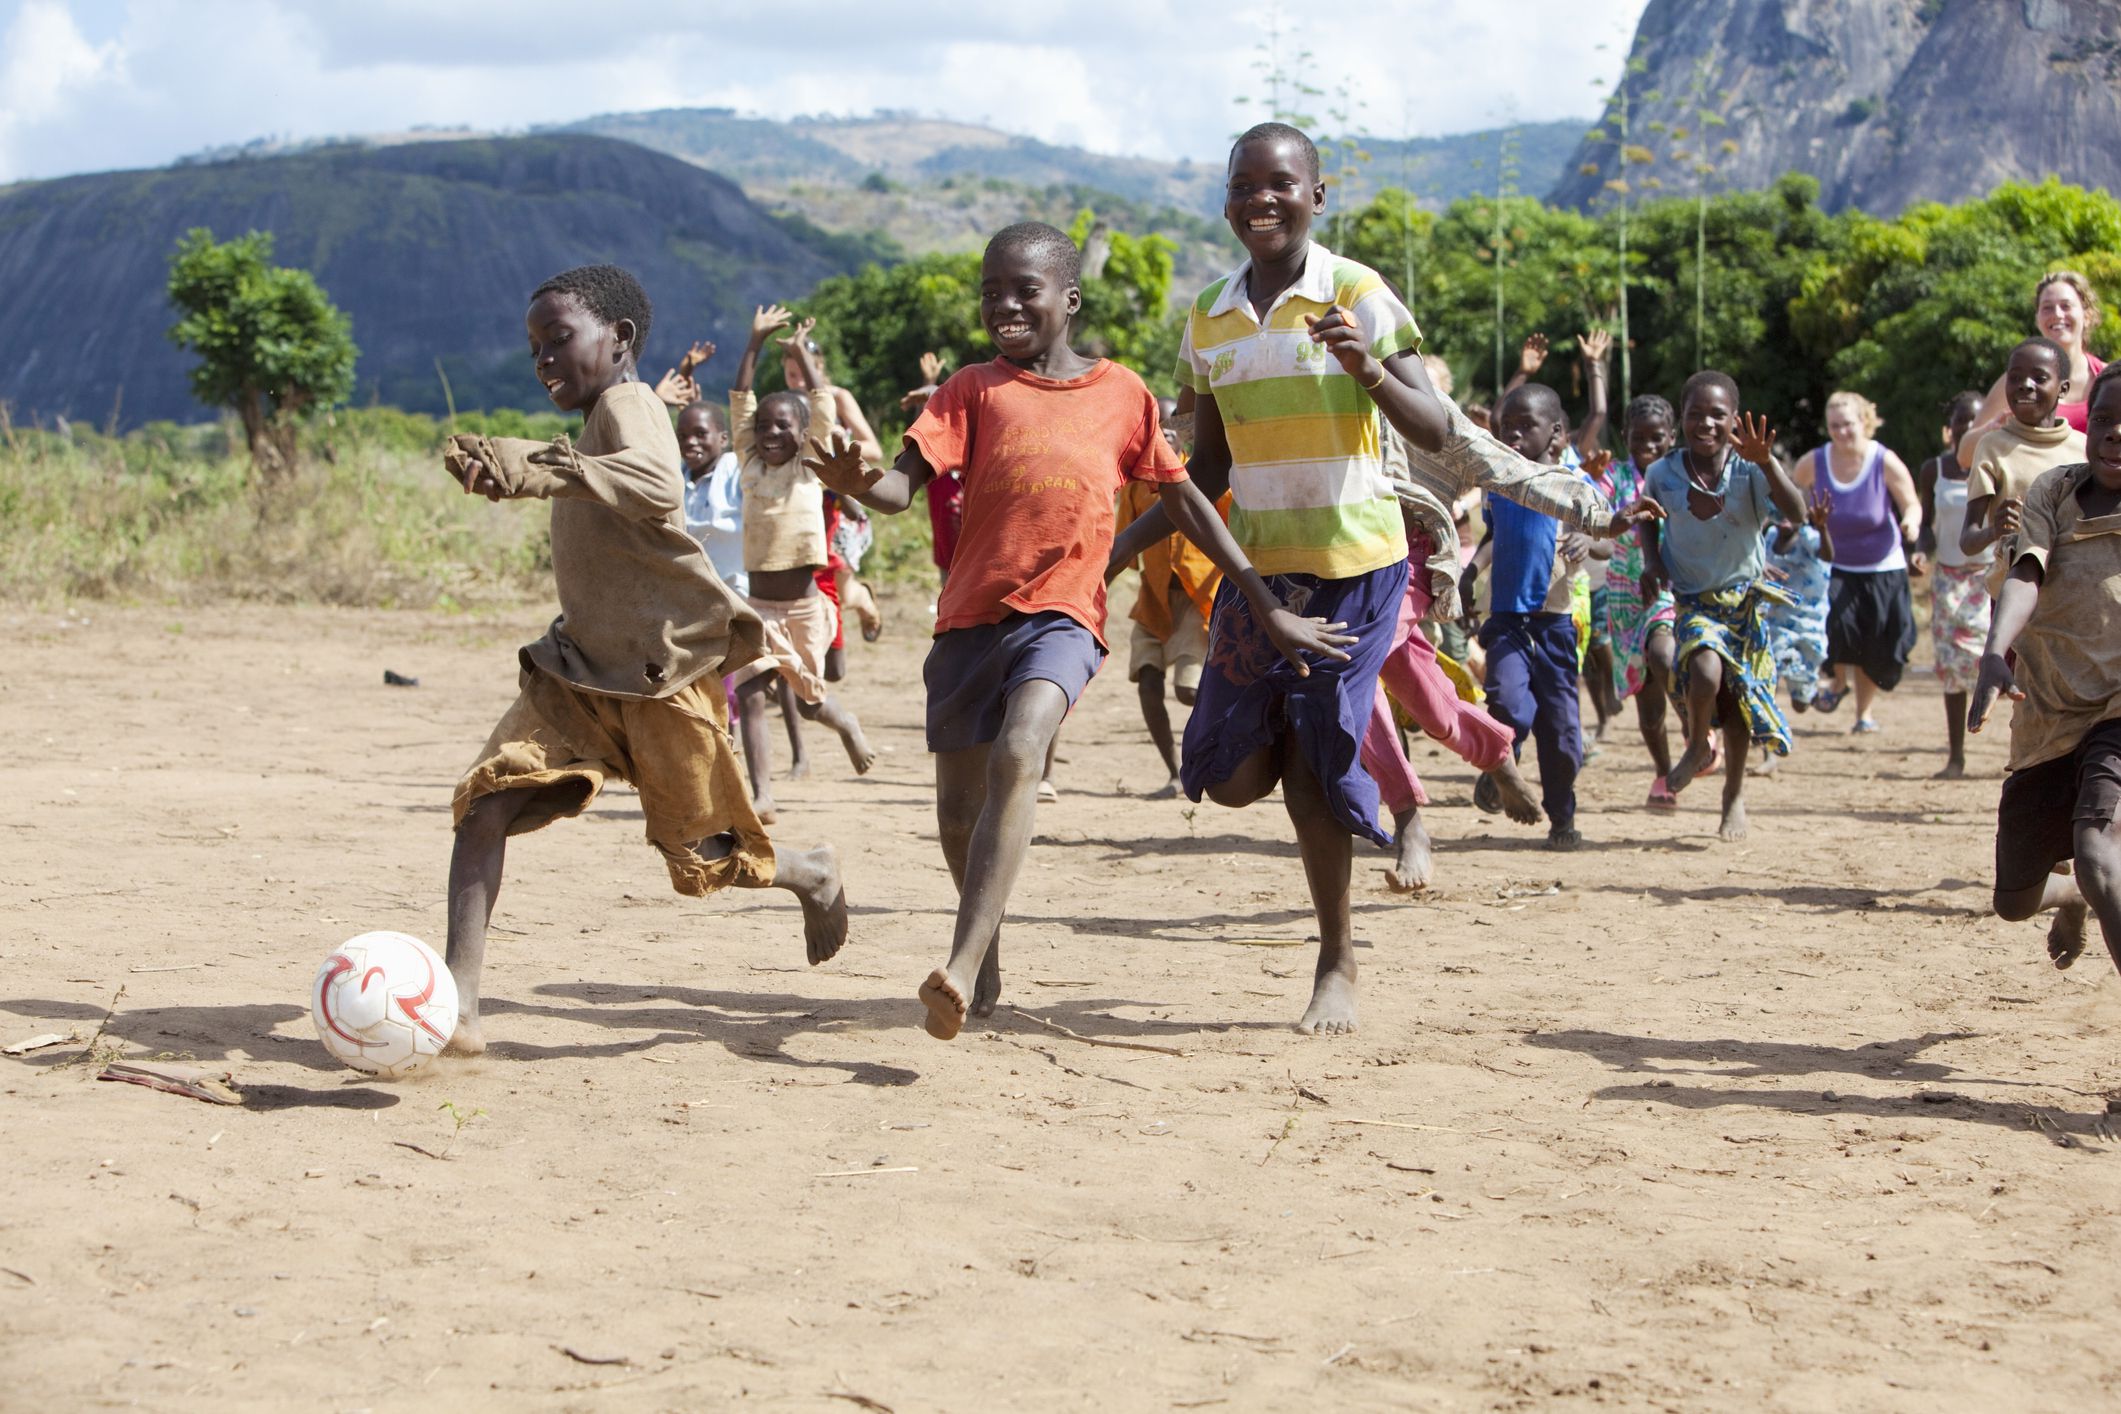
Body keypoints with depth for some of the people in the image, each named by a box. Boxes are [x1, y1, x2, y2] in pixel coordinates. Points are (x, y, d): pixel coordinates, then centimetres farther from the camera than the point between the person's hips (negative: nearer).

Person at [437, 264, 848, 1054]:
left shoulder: (628, 403, -15)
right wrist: (506, 464, 24)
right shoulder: (595, 427, 15)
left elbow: (659, 487, -40)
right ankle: (458, 1005, -20)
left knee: (701, 859, 6)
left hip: (666, 675, -8)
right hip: (581, 670, 8)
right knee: (487, 804, -14)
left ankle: (813, 877, 39)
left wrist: (541, 472, -51)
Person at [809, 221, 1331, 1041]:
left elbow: (1183, 500, 15)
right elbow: (903, 486, -6)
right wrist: (857, 484, -31)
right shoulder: (973, 390, 6)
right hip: (972, 614, 3)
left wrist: (1268, 607, 13)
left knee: (1016, 757, -29)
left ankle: (961, 969, -36)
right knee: (958, 810, 11)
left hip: (1063, 614, -2)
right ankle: (988, 958, 39)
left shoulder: (1121, 393, 8)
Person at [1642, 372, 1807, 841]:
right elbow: (1647, 518, 13)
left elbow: (1796, 513, -32)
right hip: (1693, 601, -1)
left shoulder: (1749, 471, -15)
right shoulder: (1662, 474, -9)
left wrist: (1766, 463, -45)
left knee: (1738, 703, 8)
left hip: (1745, 598, 1)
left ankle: (1735, 792, 34)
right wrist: (1653, 562, -3)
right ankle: (1698, 746, 5)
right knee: (1705, 676, -28)